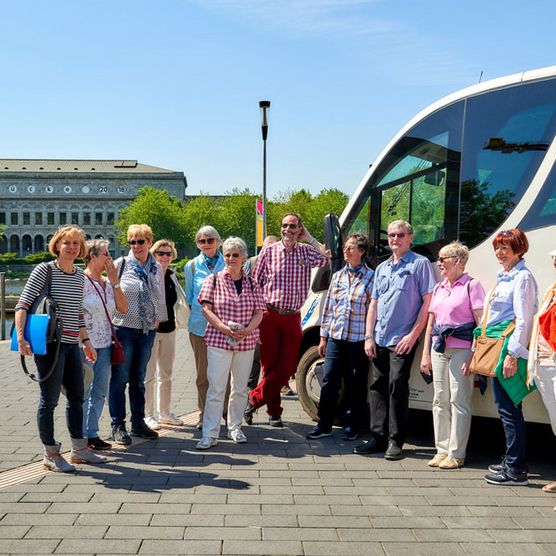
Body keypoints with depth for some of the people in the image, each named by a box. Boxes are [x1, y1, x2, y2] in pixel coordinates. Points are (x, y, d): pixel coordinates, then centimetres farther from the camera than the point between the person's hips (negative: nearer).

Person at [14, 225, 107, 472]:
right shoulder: (44, 270, -8)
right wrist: (21, 337, -23)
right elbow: (22, 305, -12)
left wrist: (86, 342, 19)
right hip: (49, 343, -7)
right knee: (49, 400, 3)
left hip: (72, 345, 7)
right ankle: (50, 455, 16)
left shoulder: (80, 275, 10)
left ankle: (79, 448, 27)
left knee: (77, 397, 14)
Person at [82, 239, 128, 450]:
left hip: (105, 345, 7)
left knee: (100, 392, 11)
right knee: (84, 392, 1)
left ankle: (92, 434, 22)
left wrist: (115, 282, -1)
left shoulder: (108, 283, 11)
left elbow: (123, 308, 4)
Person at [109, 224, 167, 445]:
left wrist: (158, 318, 17)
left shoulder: (157, 268, 9)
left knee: (139, 378, 12)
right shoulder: (121, 264, -2)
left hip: (147, 329, 4)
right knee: (120, 378, 1)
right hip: (124, 327, -4)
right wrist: (111, 320, -1)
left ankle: (138, 422, 22)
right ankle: (118, 425, 10)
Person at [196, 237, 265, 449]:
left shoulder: (252, 283, 8)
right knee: (216, 388, -6)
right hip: (218, 341, -3)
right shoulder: (213, 280, 1)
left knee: (240, 388, 12)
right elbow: (206, 309, -4)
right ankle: (210, 434, -1)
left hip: (246, 342, 3)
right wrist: (224, 328, -17)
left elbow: (259, 312, 6)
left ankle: (235, 427, 26)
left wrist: (247, 330, -13)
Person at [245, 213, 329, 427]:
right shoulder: (268, 251, 3)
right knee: (269, 365, 4)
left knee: (287, 367, 0)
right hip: (270, 315, -1)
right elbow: (256, 283, 6)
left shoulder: (306, 252, 6)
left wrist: (310, 239, -2)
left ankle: (254, 400, 14)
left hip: (292, 318, 2)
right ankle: (274, 411, 19)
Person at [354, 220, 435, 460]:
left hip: (402, 340, -6)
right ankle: (378, 437, 15)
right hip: (379, 340, 7)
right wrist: (369, 336, 9)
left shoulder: (420, 264, -2)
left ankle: (395, 441, 3)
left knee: (397, 388, -6)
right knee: (378, 387, 7)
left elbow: (427, 302, -8)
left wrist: (413, 335, -14)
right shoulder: (382, 268, 18)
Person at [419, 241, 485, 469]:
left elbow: (481, 322, -9)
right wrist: (426, 354, 14)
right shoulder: (439, 288, 17)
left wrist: (475, 355, -16)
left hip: (461, 349, -6)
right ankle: (442, 450, 16)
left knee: (458, 401, -3)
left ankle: (456, 454, 4)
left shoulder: (472, 286, -2)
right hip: (439, 349, 7)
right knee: (440, 400, 8)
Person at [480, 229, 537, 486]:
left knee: (507, 407, -7)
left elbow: (524, 320, -16)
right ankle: (514, 461, 24)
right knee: (506, 405, 14)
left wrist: (512, 354, -20)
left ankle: (515, 470, 0)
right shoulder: (502, 276, 18)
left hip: (508, 346, -9)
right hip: (495, 346, 9)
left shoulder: (522, 277, -10)